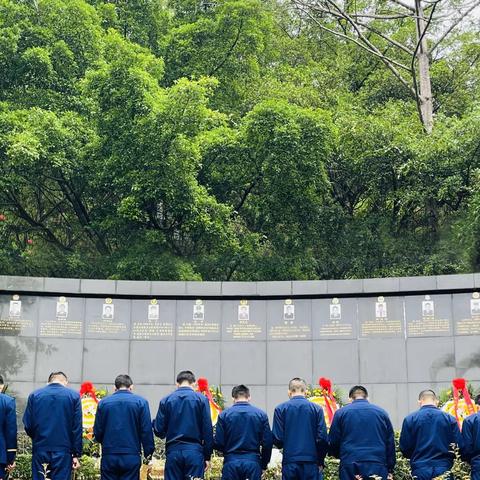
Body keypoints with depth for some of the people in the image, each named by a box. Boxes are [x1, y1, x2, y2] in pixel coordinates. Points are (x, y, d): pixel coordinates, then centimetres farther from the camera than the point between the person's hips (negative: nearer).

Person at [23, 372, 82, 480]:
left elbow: (28, 426, 3)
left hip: (40, 450, 2)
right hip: (63, 451, -1)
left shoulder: (34, 395, 4)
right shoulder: (74, 396, 0)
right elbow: (77, 429, -3)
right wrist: (76, 455, 1)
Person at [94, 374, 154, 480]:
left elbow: (97, 431, 6)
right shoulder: (140, 402, -1)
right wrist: (148, 453, 2)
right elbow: (146, 430, -5)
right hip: (131, 457, -2)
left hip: (109, 456, 2)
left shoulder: (104, 402, 5)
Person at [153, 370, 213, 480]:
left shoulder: (166, 400, 4)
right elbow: (208, 429, -2)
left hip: (173, 452, 2)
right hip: (194, 451, -1)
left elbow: (159, 431, 3)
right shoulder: (201, 399, 0)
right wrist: (207, 456, 4)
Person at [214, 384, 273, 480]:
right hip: (253, 462, 0)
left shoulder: (224, 414, -1)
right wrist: (263, 464, 14)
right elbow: (268, 442, 0)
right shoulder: (261, 414, 1)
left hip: (231, 462, 0)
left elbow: (218, 443, -3)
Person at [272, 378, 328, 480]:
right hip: (311, 463, 0)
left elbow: (277, 438, -3)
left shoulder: (280, 409, -1)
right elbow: (322, 438, -3)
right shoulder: (317, 409, 0)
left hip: (289, 461, 0)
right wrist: (320, 462, 10)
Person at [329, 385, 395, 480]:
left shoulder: (341, 412, 6)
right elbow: (390, 444, 9)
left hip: (350, 466, -1)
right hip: (377, 466, 1)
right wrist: (390, 470, 13)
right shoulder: (381, 412, 10)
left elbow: (332, 443, 7)